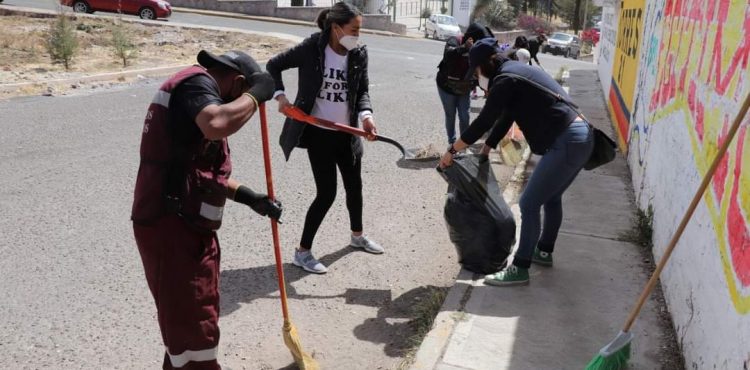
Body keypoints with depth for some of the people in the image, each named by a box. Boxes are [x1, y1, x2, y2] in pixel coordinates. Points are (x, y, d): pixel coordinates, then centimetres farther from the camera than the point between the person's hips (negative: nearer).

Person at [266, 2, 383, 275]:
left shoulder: (359, 54, -4)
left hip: (347, 133, 5)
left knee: (354, 185, 19)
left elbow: (363, 90, 2)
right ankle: (303, 252, 10)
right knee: (327, 192, -6)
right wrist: (280, 95, -17)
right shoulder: (311, 48, -15)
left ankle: (357, 236, 44)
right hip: (319, 133, -5)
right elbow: (274, 65, -3)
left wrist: (365, 114, -17)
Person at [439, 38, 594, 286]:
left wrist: (452, 151, -1)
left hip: (566, 143, -10)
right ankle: (544, 251, 40)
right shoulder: (516, 72, 21)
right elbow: (505, 117, 26)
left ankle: (520, 269, 2)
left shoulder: (505, 79, -9)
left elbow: (484, 121, -10)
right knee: (551, 197, 24)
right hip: (581, 137, 10)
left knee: (529, 204, -5)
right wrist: (485, 150, 31)